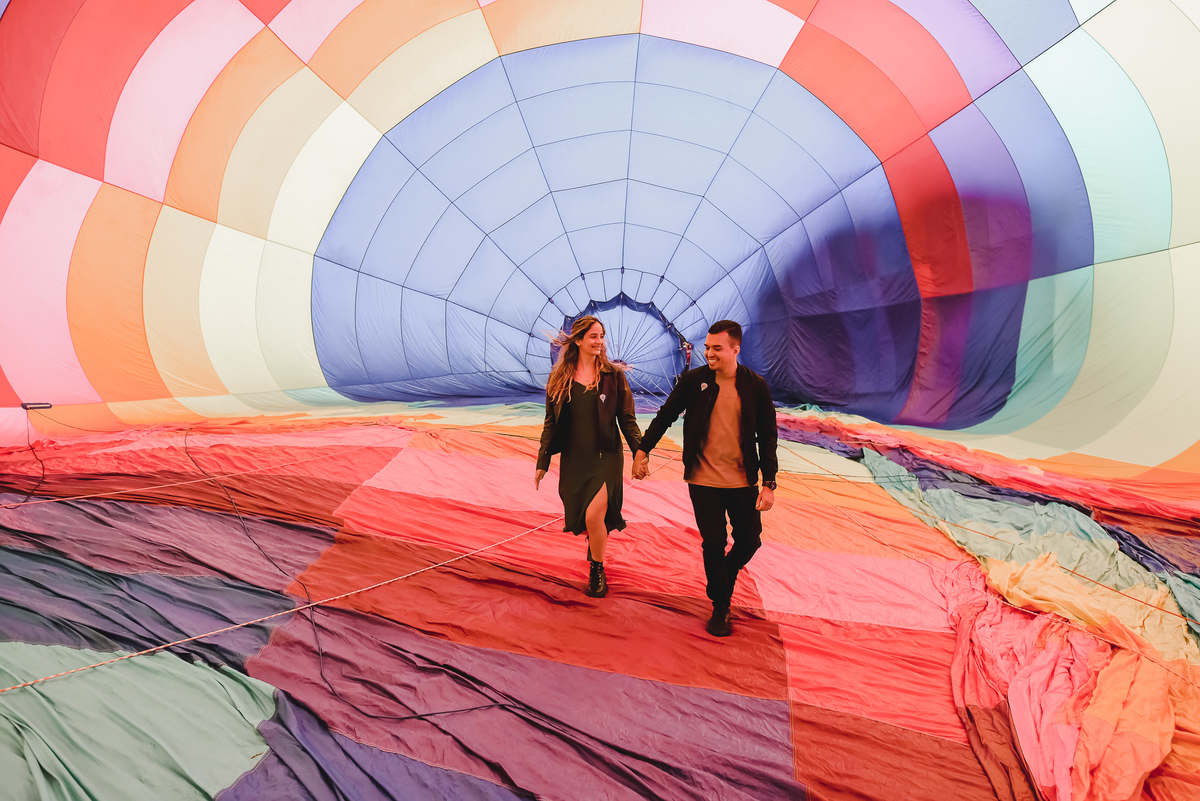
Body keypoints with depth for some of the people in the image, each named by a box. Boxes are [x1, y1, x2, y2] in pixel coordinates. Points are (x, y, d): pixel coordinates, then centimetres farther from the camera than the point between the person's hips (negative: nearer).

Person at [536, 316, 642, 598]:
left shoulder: (614, 375, -1)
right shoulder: (559, 378, 4)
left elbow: (627, 419, 2)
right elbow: (551, 423, 8)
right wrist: (542, 463, 7)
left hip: (606, 457, -2)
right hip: (573, 460, 3)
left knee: (594, 516, -15)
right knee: (578, 518, 10)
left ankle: (597, 570, 12)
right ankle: (597, 542, 45)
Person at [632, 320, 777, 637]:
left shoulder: (756, 385, -4)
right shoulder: (693, 380, -5)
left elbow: (767, 437, 0)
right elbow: (665, 416, 6)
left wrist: (769, 483, -4)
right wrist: (643, 450, 3)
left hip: (743, 481, 2)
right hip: (704, 480, -1)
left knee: (750, 541, 9)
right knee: (714, 544, 4)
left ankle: (725, 575, 40)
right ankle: (720, 606, 24)